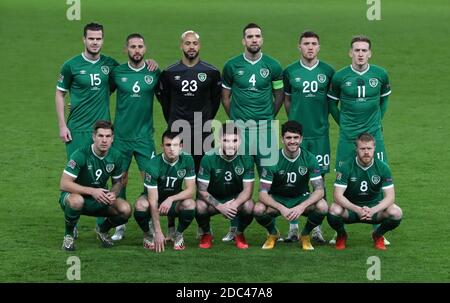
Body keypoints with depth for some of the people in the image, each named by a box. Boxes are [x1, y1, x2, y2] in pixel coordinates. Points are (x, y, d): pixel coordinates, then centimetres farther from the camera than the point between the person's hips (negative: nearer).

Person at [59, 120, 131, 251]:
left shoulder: (115, 156, -7)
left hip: (100, 199, 4)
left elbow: (118, 182, 8)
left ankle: (102, 230, 11)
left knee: (125, 210, -22)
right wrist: (92, 191, -33)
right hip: (76, 195, -4)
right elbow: (64, 184, -26)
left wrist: (113, 194, -16)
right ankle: (68, 235, -12)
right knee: (76, 201, -41)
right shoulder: (81, 154, -23)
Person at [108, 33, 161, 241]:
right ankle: (120, 226, 16)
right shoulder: (117, 73, 1)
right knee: (120, 180, 5)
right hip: (121, 136, 0)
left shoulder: (154, 73, 1)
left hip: (144, 136, 0)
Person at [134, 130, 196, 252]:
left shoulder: (187, 160, -16)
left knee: (190, 204, -31)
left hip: (174, 200, 2)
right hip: (154, 198, -2)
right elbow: (153, 201, -28)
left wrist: (171, 199, -34)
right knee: (140, 205, -36)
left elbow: (191, 190, -15)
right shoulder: (153, 165, -26)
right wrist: (158, 232, -32)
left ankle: (179, 234, -2)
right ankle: (148, 234, -4)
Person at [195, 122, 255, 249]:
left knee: (249, 206, -32)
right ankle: (206, 234, 1)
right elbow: (202, 190, -16)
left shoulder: (246, 158, -14)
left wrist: (235, 204, -34)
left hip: (236, 199, 1)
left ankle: (239, 234, 2)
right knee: (200, 207, -33)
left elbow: (247, 189, -13)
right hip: (213, 200, -1)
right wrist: (219, 206, -32)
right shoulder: (209, 158, -18)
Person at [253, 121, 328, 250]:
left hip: (301, 199, 1)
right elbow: (263, 193, -20)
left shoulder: (309, 158, -14)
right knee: (258, 209, -33)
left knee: (322, 207, -31)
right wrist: (281, 208, -38)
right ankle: (273, 233, 3)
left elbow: (319, 190, -17)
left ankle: (305, 235, 0)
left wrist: (302, 206, -35)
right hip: (277, 200, -1)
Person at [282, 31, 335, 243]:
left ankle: (317, 227, 6)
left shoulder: (327, 72, 3)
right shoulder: (290, 72, 3)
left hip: (320, 132, 0)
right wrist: (295, 121, 8)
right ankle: (293, 227, 7)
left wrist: (320, 119, 6)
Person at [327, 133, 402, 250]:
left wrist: (373, 210, -33)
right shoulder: (346, 167, -15)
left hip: (375, 207, 1)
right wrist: (357, 209, -37)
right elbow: (338, 195, -20)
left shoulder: (382, 167, -10)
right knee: (334, 210, -35)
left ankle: (378, 235, 5)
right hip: (350, 207, -1)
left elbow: (390, 196, -14)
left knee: (396, 213, -27)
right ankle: (341, 235, 1)